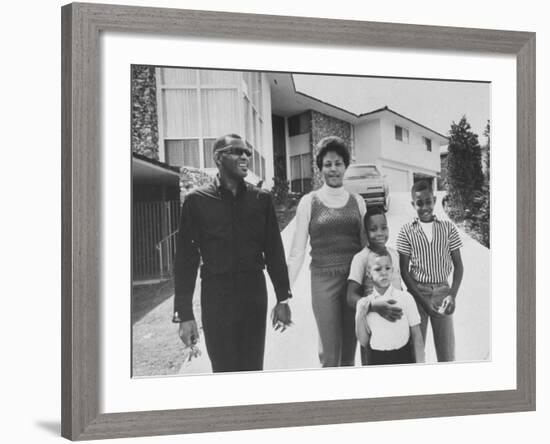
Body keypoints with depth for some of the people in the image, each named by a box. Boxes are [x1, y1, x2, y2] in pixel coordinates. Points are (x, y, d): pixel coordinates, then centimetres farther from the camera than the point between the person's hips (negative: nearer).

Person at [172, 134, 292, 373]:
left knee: (253, 367, 6)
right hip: (216, 295, -2)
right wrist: (184, 314, -6)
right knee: (224, 369, 0)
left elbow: (274, 250, 10)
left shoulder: (261, 199, 6)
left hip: (254, 292, 2)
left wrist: (283, 299, 7)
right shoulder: (197, 200, -2)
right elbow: (185, 259, -2)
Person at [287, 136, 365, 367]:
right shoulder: (309, 202, 0)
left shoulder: (357, 201, 8)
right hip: (324, 281, -3)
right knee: (331, 355, -5)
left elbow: (366, 243, 14)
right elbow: (297, 250, 1)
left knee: (349, 353, 9)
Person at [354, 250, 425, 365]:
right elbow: (364, 342, 4)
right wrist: (361, 315, -7)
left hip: (403, 357, -1)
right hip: (376, 360, 2)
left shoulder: (405, 298, -2)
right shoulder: (364, 303, 4)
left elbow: (417, 336, 1)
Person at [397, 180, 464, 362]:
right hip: (417, 292, -1)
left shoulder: (448, 228, 2)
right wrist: (423, 301, -11)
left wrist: (453, 295, -9)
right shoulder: (407, 231, -2)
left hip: (442, 291, 1)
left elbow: (458, 265, 5)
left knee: (447, 351, 2)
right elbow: (404, 271, -3)